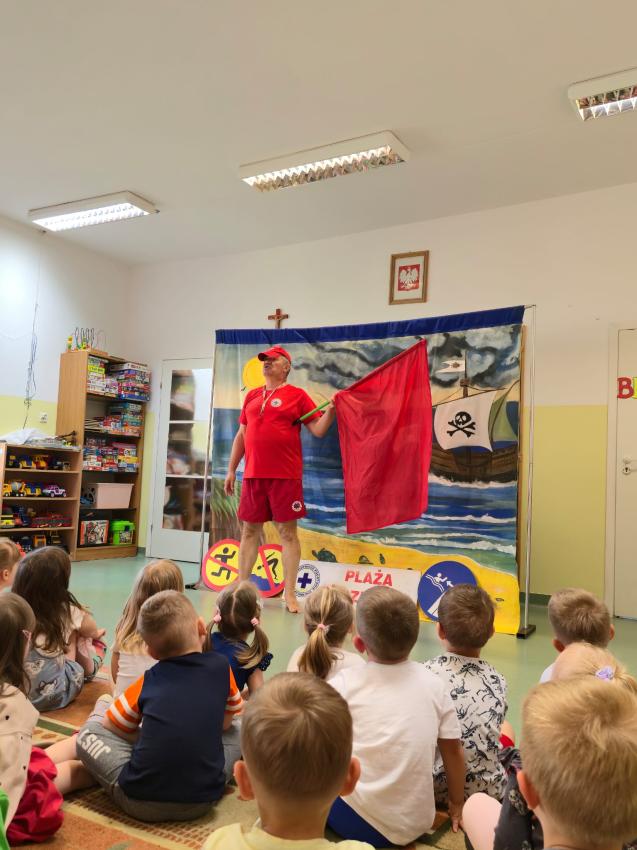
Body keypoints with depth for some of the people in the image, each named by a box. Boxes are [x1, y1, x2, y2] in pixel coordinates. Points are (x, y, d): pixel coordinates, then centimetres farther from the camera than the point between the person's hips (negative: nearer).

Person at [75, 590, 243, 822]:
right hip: (202, 802, 1)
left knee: (88, 732, 17)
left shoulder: (149, 681, 1)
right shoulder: (221, 666, 1)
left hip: (141, 803, -1)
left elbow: (109, 727, 13)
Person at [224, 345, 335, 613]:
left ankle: (289, 594, 6)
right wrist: (231, 469, 15)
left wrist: (331, 409, -19)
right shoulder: (252, 396, 15)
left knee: (287, 532, 0)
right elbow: (241, 435, 18)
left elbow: (318, 430, -2)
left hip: (285, 475, -4)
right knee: (249, 530, 9)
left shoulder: (297, 395, 2)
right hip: (253, 475, 4)